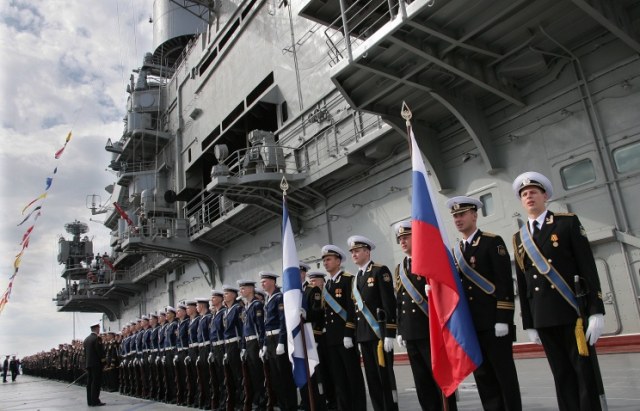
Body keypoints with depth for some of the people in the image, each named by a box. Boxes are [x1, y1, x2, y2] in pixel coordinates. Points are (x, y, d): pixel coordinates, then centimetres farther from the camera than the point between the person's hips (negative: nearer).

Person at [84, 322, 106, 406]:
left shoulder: (86, 339, 11)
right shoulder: (97, 338, -14)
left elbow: (85, 352, 13)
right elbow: (100, 351, -17)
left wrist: (86, 362, 16)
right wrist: (103, 359, -5)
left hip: (88, 363, 8)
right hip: (96, 363, -8)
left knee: (89, 382, 9)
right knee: (96, 382, -4)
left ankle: (90, 401, 13)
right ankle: (95, 401, -4)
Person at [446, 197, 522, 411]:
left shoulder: (492, 241, -4)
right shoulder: (456, 251, 15)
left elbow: (505, 282, -12)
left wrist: (503, 319, -17)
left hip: (494, 322, -6)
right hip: (470, 324, 6)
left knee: (505, 375, 2)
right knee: (483, 376, 10)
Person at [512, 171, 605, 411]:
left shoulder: (568, 222, 2)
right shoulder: (519, 237, 12)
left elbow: (588, 267, -4)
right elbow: (522, 283, 11)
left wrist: (596, 311, -11)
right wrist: (529, 324, 9)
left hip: (573, 310, -3)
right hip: (542, 318, 3)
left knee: (585, 373, 0)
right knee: (562, 376, 8)